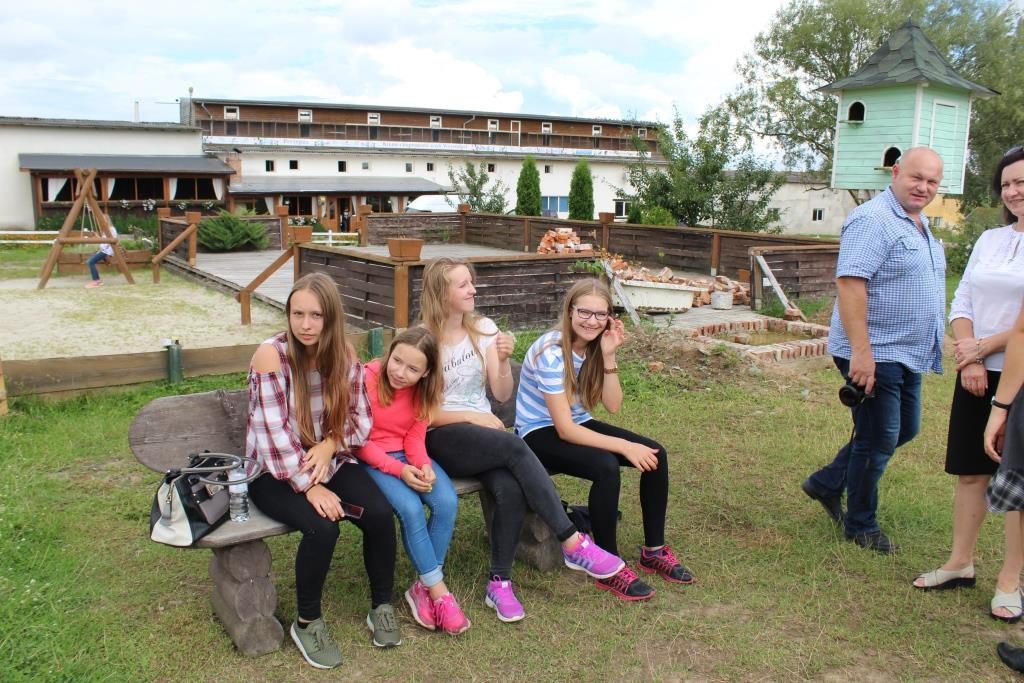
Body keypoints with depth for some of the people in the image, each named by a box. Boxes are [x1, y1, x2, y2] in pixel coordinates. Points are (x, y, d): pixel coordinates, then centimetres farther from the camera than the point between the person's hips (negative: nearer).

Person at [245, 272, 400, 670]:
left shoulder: (343, 353, -3)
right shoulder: (271, 355, -18)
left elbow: (359, 418, 2)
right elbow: (274, 433, -21)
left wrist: (330, 444, -18)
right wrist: (310, 487, -24)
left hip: (330, 461, 4)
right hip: (276, 473, -4)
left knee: (380, 514, -20)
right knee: (323, 526, -29)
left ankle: (381, 606, 5)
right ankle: (306, 623, -4)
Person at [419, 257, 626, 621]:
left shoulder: (484, 329, 5)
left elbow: (503, 395, 4)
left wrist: (503, 360, -14)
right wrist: (472, 417, -15)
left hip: (482, 435, 4)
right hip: (440, 439, -4)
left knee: (510, 490, -30)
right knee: (515, 447, -32)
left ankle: (499, 583, -14)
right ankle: (574, 544, -26)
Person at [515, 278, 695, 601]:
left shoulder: (593, 346, -3)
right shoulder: (551, 352, -25)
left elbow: (613, 406, -9)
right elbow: (564, 429, -27)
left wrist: (608, 356, -20)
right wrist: (625, 447, -28)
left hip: (577, 424, 8)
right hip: (540, 434, -7)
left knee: (655, 454, -10)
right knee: (606, 466, -33)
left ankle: (654, 550, 4)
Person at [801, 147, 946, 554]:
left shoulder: (920, 226, 15)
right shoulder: (873, 220, -17)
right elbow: (849, 283, -26)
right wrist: (861, 352, -30)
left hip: (908, 355, 10)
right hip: (875, 354, -10)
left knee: (904, 430, 19)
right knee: (878, 440, 0)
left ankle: (827, 483, 31)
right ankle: (861, 527, 19)